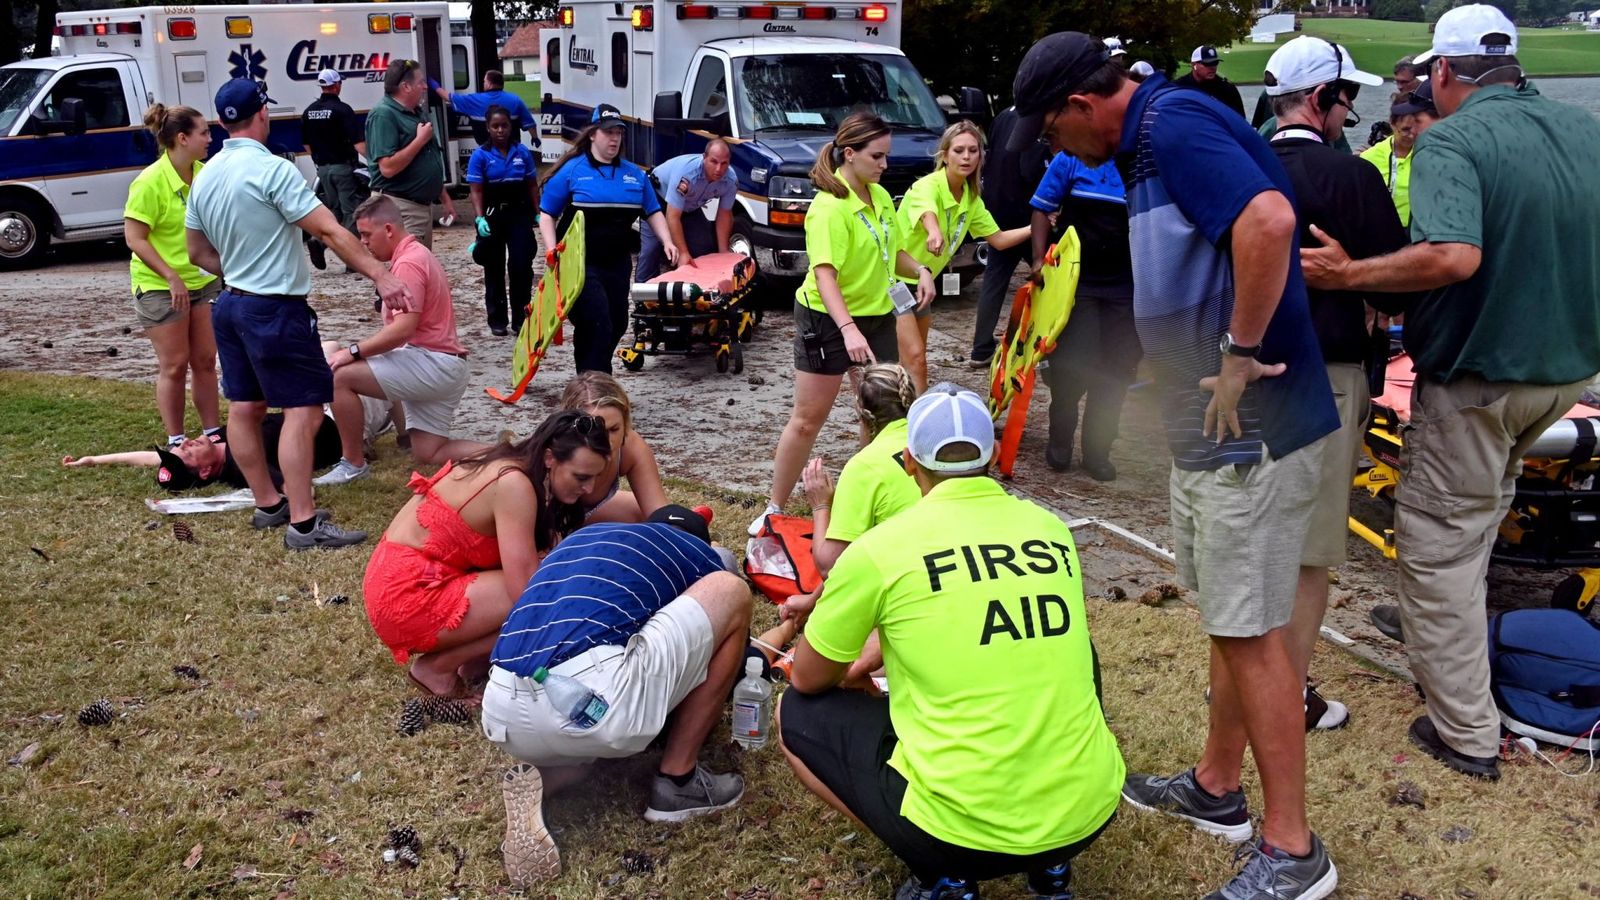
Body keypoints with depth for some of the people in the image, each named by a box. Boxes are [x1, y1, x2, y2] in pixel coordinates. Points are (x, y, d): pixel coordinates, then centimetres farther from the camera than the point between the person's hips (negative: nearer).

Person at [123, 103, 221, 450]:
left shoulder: (203, 174, 1)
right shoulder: (150, 182, -18)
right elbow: (134, 239, -17)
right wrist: (172, 277, -22)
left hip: (204, 281, 6)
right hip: (160, 287, -6)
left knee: (205, 361, 10)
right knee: (174, 366, 1)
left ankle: (213, 433, 19)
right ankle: (175, 442, 11)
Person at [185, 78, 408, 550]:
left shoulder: (205, 177, 9)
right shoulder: (272, 169, -16)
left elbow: (198, 252, 16)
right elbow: (329, 231, -22)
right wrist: (381, 276, -22)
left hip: (231, 304, 9)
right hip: (276, 309, -9)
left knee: (244, 408, 12)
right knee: (303, 410, -8)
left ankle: (268, 504, 24)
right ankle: (302, 523, -11)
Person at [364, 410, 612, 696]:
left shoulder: (511, 463, 5)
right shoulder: (514, 485, -23)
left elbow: (523, 564, 3)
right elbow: (525, 591, -25)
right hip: (406, 598, -9)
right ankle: (438, 666, -5)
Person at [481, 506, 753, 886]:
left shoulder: (581, 538, 34)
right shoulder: (698, 554, 22)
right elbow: (735, 658, 35)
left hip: (504, 714, 6)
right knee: (730, 592, 14)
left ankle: (537, 777, 6)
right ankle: (677, 781, 15)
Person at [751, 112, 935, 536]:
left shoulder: (880, 196, 4)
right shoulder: (830, 207, -21)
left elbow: (893, 250, 17)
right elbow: (824, 274, -30)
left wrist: (920, 270, -4)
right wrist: (848, 328, -42)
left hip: (877, 316, 7)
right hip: (828, 319, -7)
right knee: (808, 418, 0)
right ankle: (774, 508, 13)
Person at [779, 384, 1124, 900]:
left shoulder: (882, 547, -6)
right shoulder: (1053, 530, 7)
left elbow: (809, 679, 8)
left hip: (965, 826, -5)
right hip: (1091, 813, 5)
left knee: (798, 713, 16)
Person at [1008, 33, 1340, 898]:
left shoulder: (1175, 122, -17)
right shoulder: (1153, 140, 14)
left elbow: (1269, 220, -33)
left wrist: (1242, 355, -25)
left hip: (1249, 428, -10)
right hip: (1209, 428, 10)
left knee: (1250, 631, -2)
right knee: (1228, 618, 19)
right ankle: (1217, 788, 35)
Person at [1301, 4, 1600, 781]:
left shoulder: (1450, 140, -19)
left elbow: (1454, 256, -36)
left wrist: (1349, 275, -26)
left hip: (1477, 378, -8)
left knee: (1440, 543, 4)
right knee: (1479, 514, 26)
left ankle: (1466, 734, 10)